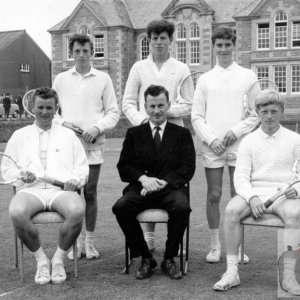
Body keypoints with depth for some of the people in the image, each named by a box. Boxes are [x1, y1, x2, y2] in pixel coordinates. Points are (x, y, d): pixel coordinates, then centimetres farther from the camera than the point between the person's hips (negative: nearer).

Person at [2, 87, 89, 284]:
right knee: (16, 213, -36)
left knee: (77, 211, -36)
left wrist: (75, 179, -5)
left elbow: (82, 167, 19)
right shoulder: (19, 136, 23)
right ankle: (41, 259, -11)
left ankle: (59, 259, -11)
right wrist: (21, 175, -5)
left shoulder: (68, 135, 23)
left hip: (62, 189, 0)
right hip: (30, 190, 0)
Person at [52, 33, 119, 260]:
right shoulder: (61, 79, 10)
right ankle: (75, 241, 14)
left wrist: (97, 128, -11)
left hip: (93, 145, -1)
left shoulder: (103, 79, 6)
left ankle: (90, 241, 13)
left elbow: (113, 112, 5)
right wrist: (63, 123, -7)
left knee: (90, 193, 1)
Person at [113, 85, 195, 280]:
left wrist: (163, 182, -14)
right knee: (120, 207, -29)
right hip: (141, 188, 1)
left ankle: (169, 259, -11)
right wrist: (143, 178, -14)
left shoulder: (182, 134, 13)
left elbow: (188, 168, 2)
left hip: (170, 188, -1)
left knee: (182, 207, -34)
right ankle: (146, 258, -10)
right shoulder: (134, 134, 17)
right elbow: (124, 166, 7)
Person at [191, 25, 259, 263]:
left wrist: (237, 131, -9)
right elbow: (196, 116, 7)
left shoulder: (248, 76, 7)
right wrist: (211, 139, -7)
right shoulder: (205, 79, 10)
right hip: (212, 147, 1)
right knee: (214, 195, 3)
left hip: (239, 145, -1)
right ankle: (215, 245, 12)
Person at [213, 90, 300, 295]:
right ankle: (232, 272, -23)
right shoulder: (249, 141, 12)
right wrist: (251, 197, -17)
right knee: (232, 210, -29)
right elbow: (240, 176, 2)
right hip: (255, 192, 1)